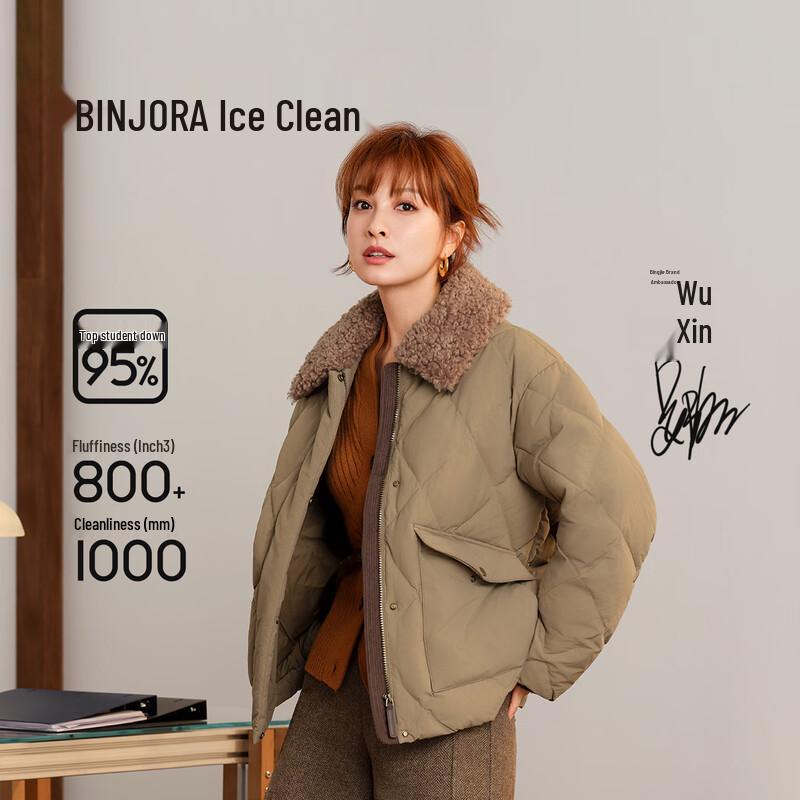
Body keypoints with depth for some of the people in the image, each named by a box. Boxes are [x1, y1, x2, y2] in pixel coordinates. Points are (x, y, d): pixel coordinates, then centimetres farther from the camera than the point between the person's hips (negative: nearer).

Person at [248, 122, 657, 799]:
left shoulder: (513, 364, -11)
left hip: (446, 709, -6)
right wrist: (286, 646, 13)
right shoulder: (342, 364, 9)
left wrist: (538, 661, -10)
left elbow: (614, 514, -14)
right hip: (335, 686, 6)